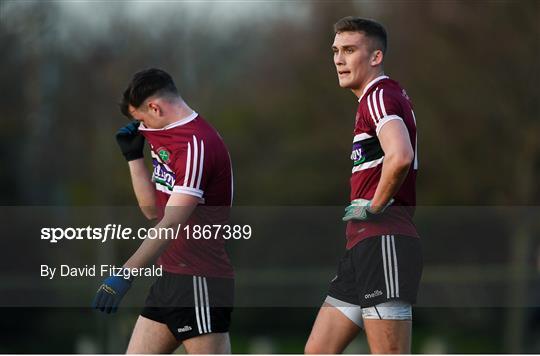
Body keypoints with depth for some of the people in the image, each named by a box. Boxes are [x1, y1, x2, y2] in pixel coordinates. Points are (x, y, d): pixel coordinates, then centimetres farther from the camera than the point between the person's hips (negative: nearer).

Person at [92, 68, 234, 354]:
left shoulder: (197, 145, -18)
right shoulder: (162, 137, 15)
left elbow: (171, 224, -25)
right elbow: (153, 210, 22)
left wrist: (125, 275, -31)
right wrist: (133, 156, 14)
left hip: (201, 281, -10)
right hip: (169, 276, 10)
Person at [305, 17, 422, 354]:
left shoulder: (380, 95, -10)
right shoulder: (374, 100, 21)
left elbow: (400, 156, -29)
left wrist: (375, 206, -15)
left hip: (384, 244, -11)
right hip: (363, 247, 11)